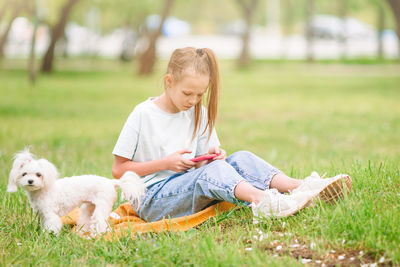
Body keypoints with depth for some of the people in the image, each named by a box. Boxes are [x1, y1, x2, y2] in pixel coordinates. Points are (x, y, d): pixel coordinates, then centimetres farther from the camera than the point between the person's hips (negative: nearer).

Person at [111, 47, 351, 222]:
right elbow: (119, 169, -7)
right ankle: (261, 200, -60)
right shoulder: (143, 115, -7)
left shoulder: (198, 113, 11)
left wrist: (209, 156, -9)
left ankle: (299, 187, -39)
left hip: (190, 190, 6)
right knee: (212, 170, -32)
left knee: (241, 159, -17)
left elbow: (200, 165, 15)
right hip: (153, 200, -6)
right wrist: (166, 163, -13)